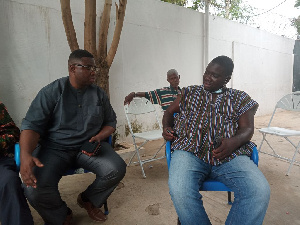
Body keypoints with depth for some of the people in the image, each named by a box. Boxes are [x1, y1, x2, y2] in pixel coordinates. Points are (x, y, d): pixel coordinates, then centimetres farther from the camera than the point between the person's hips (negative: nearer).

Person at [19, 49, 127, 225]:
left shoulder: (99, 94, 7)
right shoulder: (52, 92, -3)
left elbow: (111, 122, 12)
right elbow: (32, 125, -8)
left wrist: (98, 137, -9)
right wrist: (25, 154, -26)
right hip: (55, 148, -2)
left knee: (117, 169, -23)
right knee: (35, 189, -27)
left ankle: (88, 200, 12)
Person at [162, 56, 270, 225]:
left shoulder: (241, 98, 19)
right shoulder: (189, 92, 22)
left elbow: (247, 129, 9)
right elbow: (169, 112, 29)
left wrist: (233, 142, -14)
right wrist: (167, 128, 6)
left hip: (230, 155, 1)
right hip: (190, 152, 0)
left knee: (260, 192, -28)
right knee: (179, 191, -32)